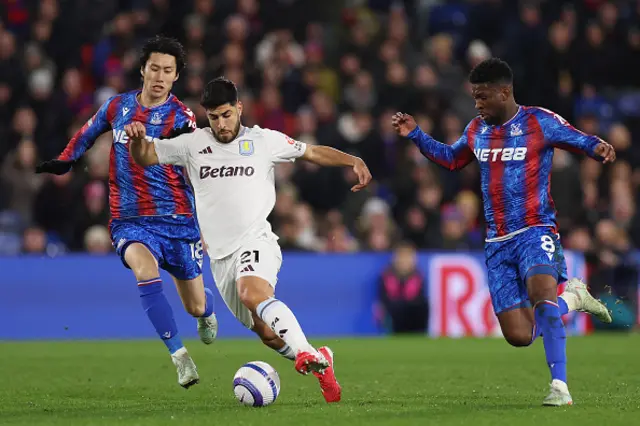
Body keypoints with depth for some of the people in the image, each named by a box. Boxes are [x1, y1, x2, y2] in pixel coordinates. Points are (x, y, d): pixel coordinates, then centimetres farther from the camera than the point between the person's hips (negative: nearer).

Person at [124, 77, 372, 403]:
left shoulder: (264, 140, 4)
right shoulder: (193, 144, 8)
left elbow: (314, 153, 14)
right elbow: (145, 157, 11)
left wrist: (353, 161, -1)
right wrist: (137, 139, -12)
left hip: (256, 241, -4)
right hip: (220, 254, 4)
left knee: (253, 293, -36)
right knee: (267, 333, 4)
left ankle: (308, 355, -44)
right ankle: (320, 364, 24)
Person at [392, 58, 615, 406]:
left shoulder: (541, 122, -4)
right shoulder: (476, 130, 13)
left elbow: (583, 142, -1)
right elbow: (450, 158, 29)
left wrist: (600, 148, -24)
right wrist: (416, 135, 18)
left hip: (535, 232, -5)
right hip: (497, 243, 5)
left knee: (540, 291, -36)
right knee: (519, 336, -2)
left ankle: (559, 386, -32)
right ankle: (572, 297, 27)